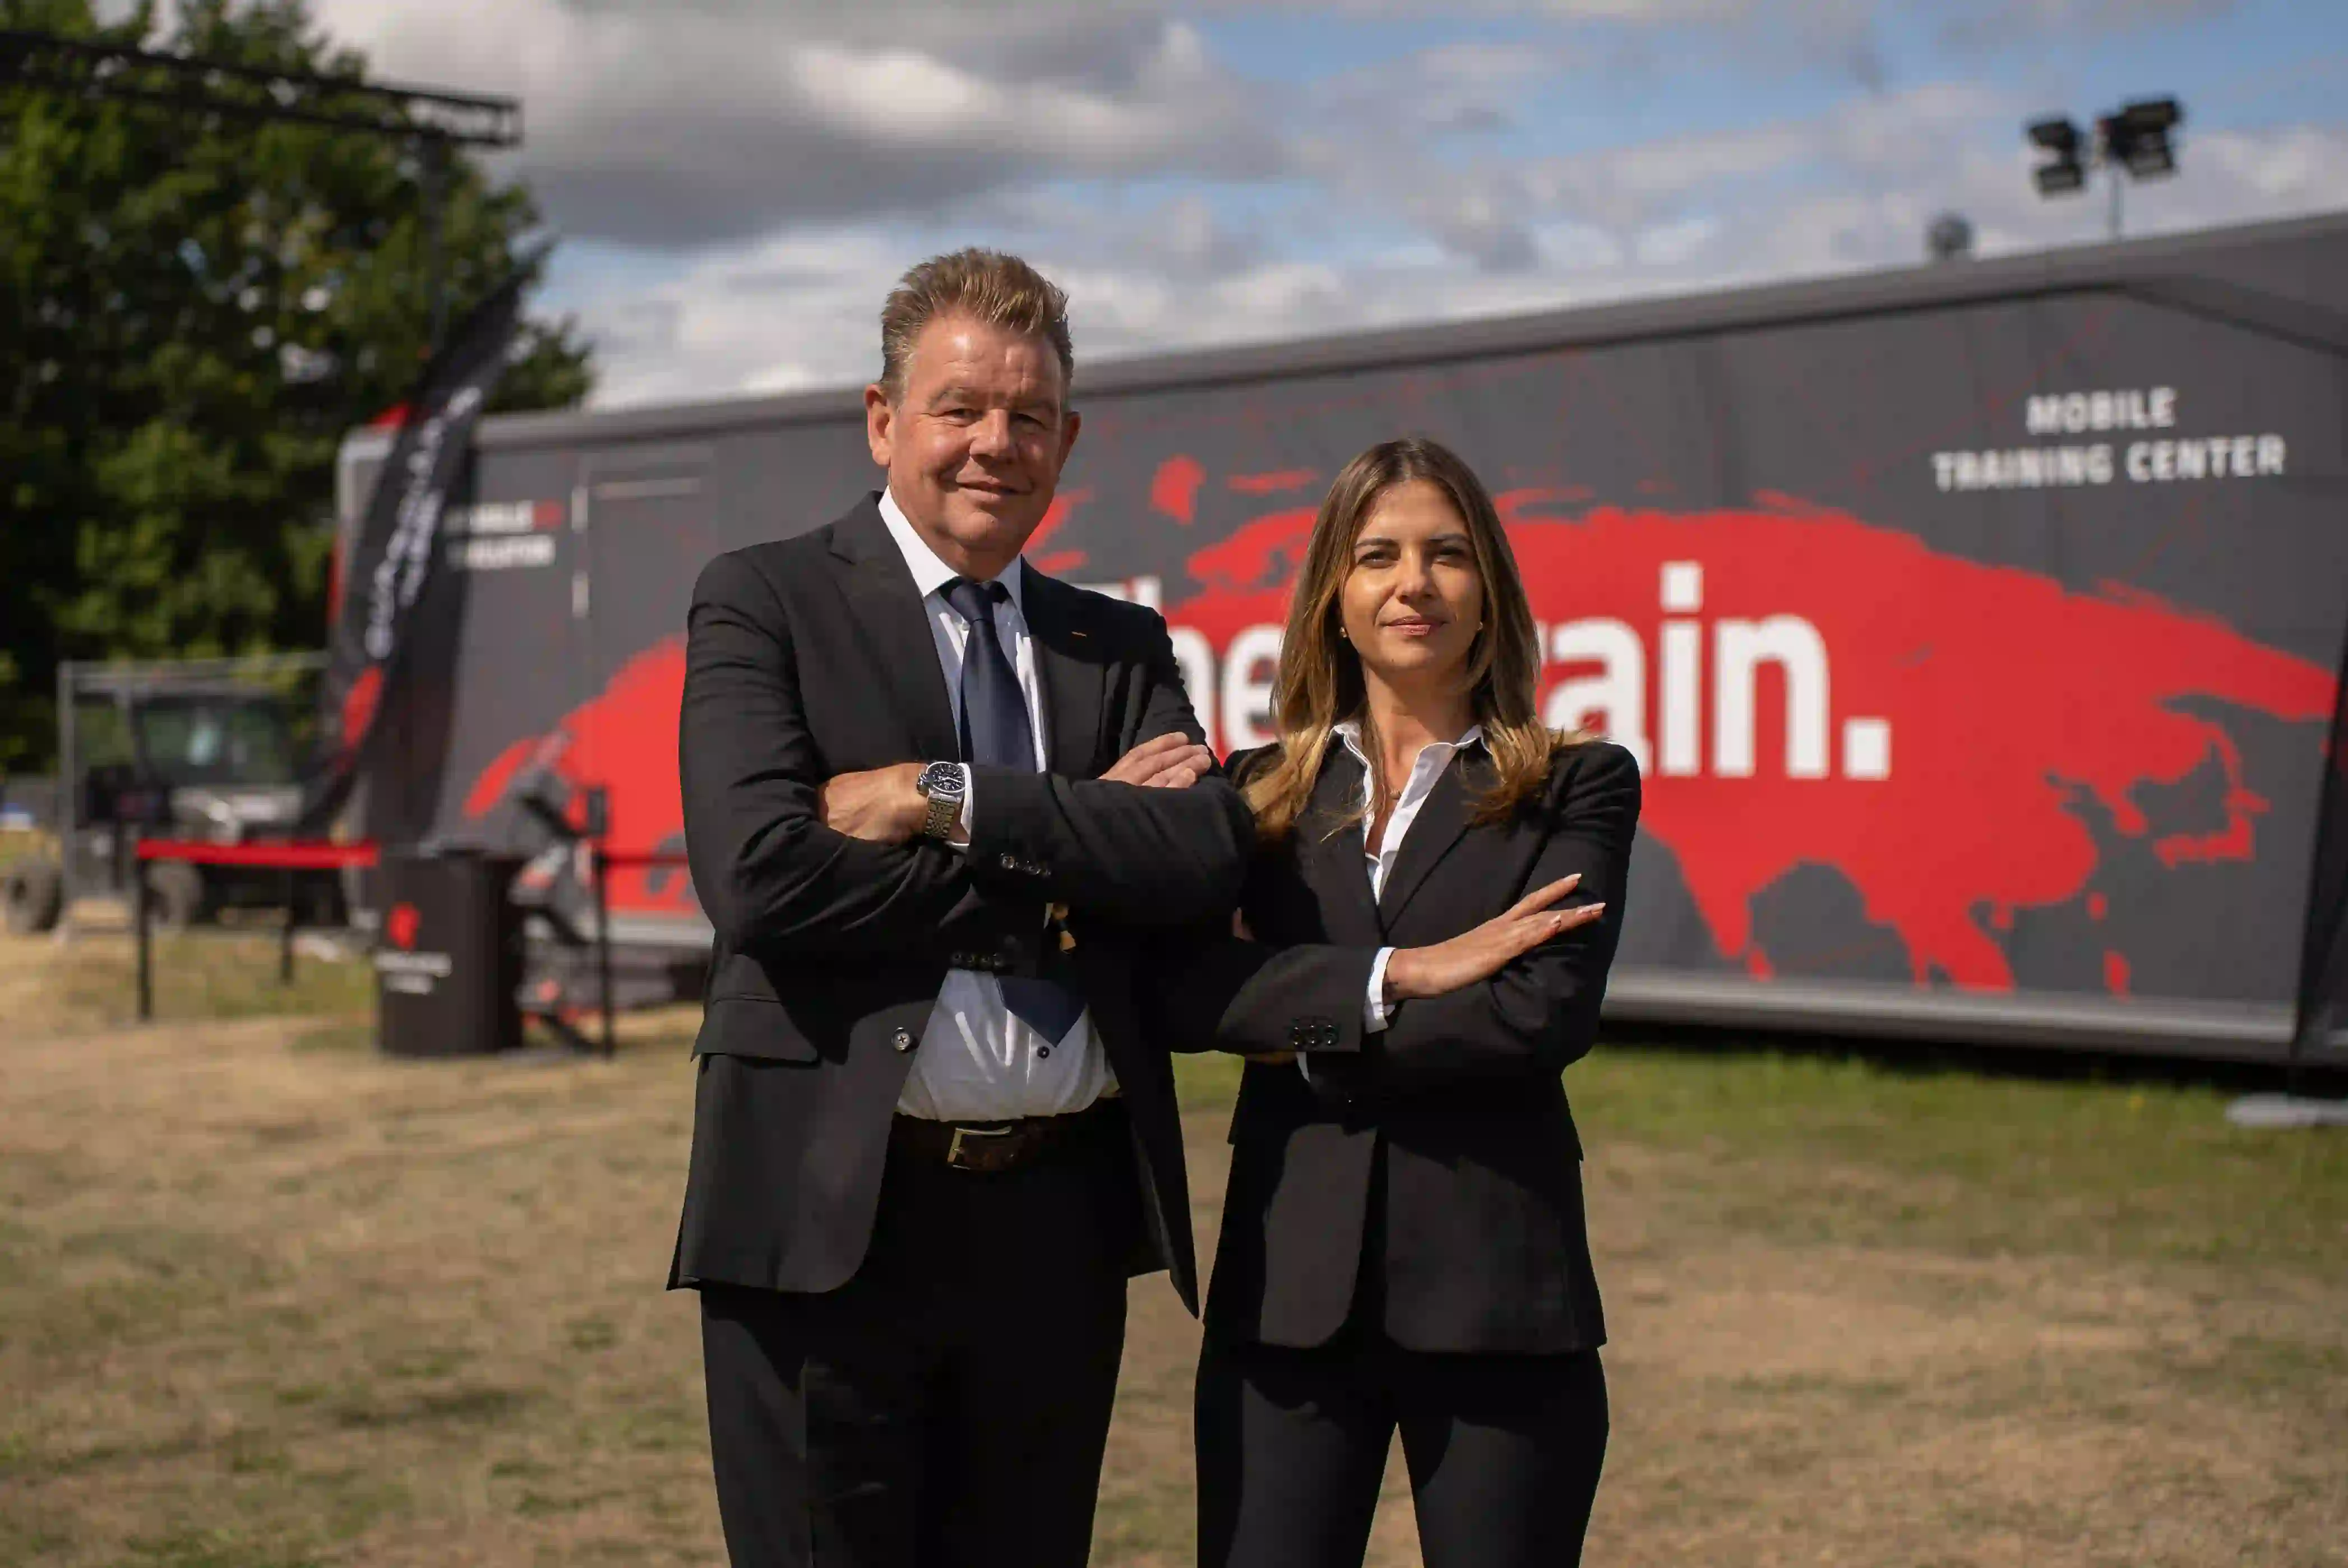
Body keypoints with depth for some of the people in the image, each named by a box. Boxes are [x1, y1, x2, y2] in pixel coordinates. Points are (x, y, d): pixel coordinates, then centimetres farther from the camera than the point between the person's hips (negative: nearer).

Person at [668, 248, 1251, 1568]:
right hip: (832, 1213, -4)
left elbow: (1210, 852, -6)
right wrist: (1070, 840, -11)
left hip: (1060, 1221, 4)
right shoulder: (765, 604, 0)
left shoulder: (1122, 649, 12)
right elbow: (759, 878, -16)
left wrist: (948, 800, -15)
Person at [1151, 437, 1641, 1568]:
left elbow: (1548, 1012, -11)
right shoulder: (1262, 790, 10)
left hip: (1495, 1291, -2)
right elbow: (1174, 989, -6)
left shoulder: (1574, 787, 4)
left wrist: (1313, 1039, -6)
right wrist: (1393, 977, -15)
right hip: (1290, 1291, 2)